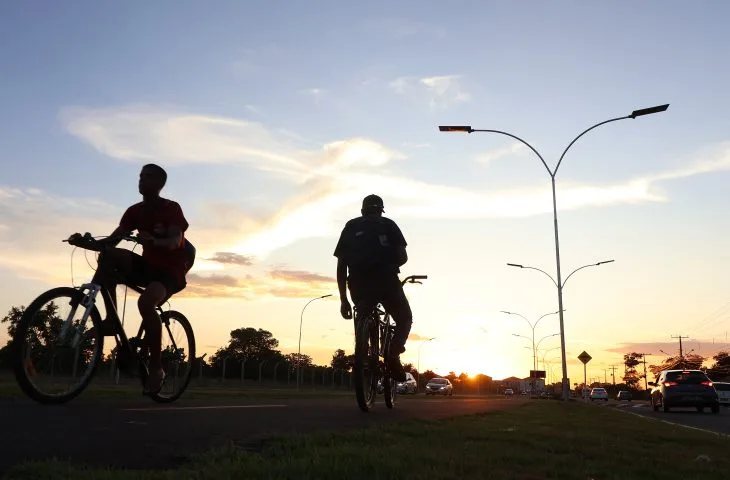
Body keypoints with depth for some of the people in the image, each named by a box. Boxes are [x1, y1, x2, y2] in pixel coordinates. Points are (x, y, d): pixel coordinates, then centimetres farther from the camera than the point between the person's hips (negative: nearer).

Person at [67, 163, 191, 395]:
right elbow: (110, 242, -2)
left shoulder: (171, 208, -12)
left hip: (171, 270, -6)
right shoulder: (135, 211, 4)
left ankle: (156, 368, -22)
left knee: (145, 302, -35)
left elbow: (175, 241, -29)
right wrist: (85, 243, -21)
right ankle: (111, 320, -15)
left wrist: (152, 240, -49)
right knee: (108, 255, -20)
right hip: (148, 266, 6)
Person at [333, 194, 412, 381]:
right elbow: (402, 257, 4)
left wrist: (343, 300, 14)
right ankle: (393, 354, -6)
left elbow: (341, 266, 12)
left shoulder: (350, 227, 20)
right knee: (404, 318, 19)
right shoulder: (388, 224, 15)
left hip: (358, 285, 2)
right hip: (386, 280, -2)